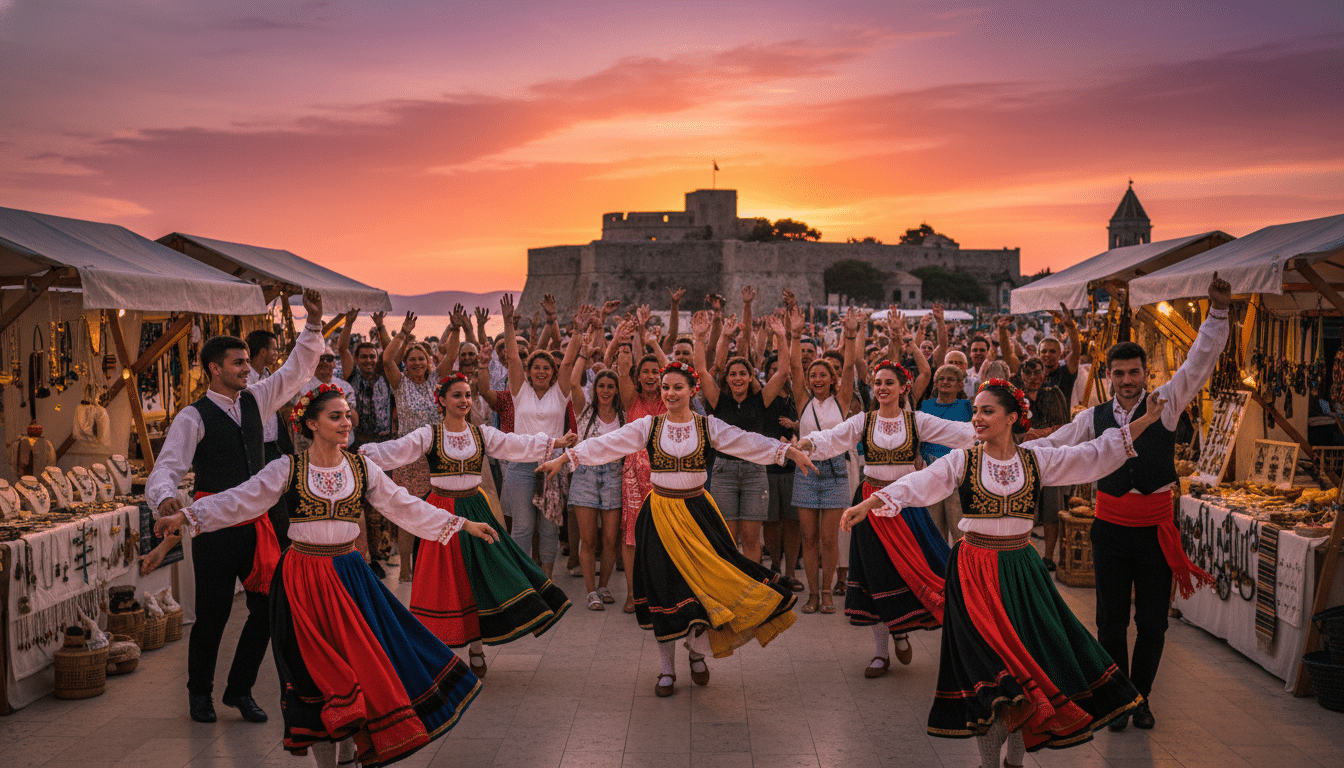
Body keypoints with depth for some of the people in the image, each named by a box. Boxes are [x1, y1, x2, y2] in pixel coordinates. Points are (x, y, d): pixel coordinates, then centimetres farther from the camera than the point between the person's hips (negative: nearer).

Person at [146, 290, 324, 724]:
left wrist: (314, 325, 3)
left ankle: (240, 690, 22)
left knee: (268, 608, 5)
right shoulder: (193, 417, -7)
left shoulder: (254, 401, 10)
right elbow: (167, 467, -13)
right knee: (213, 614, 4)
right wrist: (165, 498, -34)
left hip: (257, 522, 5)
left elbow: (297, 370, 14)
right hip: (216, 527, -5)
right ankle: (199, 692, 27)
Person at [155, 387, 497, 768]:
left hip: (349, 574, 3)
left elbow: (406, 506, 5)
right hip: (303, 577, -3)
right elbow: (238, 501, -8)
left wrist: (463, 524, 2)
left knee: (360, 661, 2)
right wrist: (184, 517, -21)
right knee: (318, 671, 2)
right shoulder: (287, 469, -5)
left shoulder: (362, 468, 3)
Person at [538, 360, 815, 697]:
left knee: (710, 578, -5)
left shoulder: (708, 426, 1)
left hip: (697, 512, 0)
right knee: (664, 589, 2)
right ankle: (667, 669, 16)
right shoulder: (648, 426, 0)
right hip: (661, 514, 0)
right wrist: (563, 458, -11)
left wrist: (791, 451, -14)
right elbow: (605, 444, -4)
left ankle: (697, 648, 23)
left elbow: (748, 442, -5)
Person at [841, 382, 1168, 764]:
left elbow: (1096, 455, 4)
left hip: (1021, 571, 2)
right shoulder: (961, 461, -3)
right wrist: (868, 505, -28)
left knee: (1031, 658, 3)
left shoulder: (1037, 460, 3)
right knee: (989, 665, -4)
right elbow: (917, 485, -14)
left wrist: (1146, 420, 1)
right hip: (975, 571, -2)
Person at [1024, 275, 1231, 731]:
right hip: (1111, 527, 1)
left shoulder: (1166, 403, 0)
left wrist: (1218, 312, -16)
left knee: (1153, 621, 7)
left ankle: (1141, 697, 25)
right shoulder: (1095, 417, 4)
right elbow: (1052, 445, 12)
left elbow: (1199, 363, -6)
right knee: (1111, 620, 6)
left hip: (1155, 528, -1)